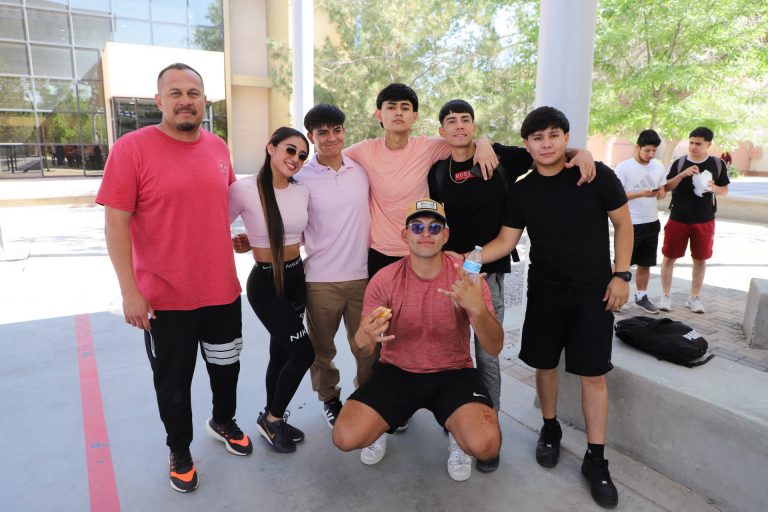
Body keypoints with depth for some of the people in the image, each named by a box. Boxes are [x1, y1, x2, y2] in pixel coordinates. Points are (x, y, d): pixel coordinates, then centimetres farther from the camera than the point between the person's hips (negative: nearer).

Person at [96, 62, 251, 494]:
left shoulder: (218, 147, 3)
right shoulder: (132, 148, -13)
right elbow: (116, 223, -14)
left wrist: (237, 237, 20)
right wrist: (129, 291, -17)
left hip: (222, 288, 5)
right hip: (165, 296, -4)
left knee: (226, 364, 22)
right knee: (173, 381, 13)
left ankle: (224, 422, 49)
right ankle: (180, 451, 38)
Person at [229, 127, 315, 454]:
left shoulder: (301, 192, 2)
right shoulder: (244, 189, -15)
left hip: (296, 277, 6)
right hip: (264, 283, -6)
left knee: (281, 353, 16)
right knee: (303, 352, -8)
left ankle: (272, 419, 37)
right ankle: (272, 418, 17)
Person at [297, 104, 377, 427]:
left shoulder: (361, 169, 3)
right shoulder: (301, 178, -6)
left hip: (362, 275, 2)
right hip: (321, 279, -2)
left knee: (367, 347, 12)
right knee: (322, 348, 14)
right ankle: (329, 398, 38)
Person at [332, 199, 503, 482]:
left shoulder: (465, 278, -13)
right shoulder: (384, 279, -10)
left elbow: (495, 347, -16)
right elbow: (359, 339, -10)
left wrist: (478, 309, -38)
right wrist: (366, 336, -36)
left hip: (452, 373, -1)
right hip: (396, 371, 1)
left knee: (485, 445, -26)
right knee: (345, 437, -17)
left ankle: (455, 431, 12)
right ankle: (384, 423, 18)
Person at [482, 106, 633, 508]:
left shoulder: (597, 175, -8)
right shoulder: (521, 191, -1)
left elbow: (623, 223, 0)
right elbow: (507, 240, 0)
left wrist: (621, 274, -6)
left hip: (594, 292, -2)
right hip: (544, 292, 2)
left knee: (593, 374, 2)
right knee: (544, 363, 11)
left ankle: (595, 459, 17)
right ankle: (550, 428, 36)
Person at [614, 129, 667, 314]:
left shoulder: (658, 167, 5)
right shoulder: (623, 168, -12)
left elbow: (662, 189, 14)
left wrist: (661, 193, -10)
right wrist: (641, 194, -24)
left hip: (652, 223, 5)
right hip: (630, 224, -5)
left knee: (645, 264, 14)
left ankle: (641, 296, 27)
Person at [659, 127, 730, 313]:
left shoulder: (717, 164, 0)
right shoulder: (679, 163, -4)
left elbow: (725, 190, 8)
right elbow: (666, 187, -5)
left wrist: (714, 188, -14)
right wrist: (682, 174, -20)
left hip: (705, 221, 1)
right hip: (678, 219, -1)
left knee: (700, 259, 9)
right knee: (669, 256, 2)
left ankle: (694, 297, 23)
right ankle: (665, 296, 15)